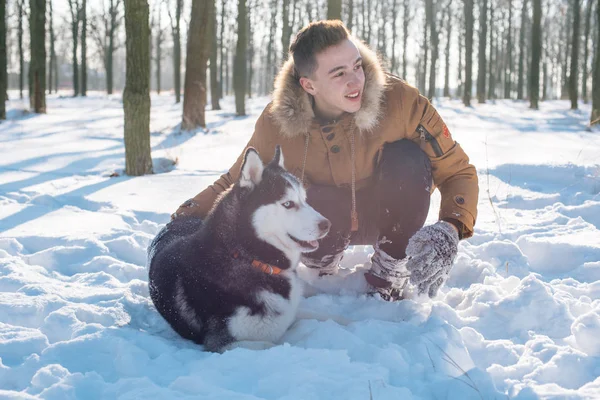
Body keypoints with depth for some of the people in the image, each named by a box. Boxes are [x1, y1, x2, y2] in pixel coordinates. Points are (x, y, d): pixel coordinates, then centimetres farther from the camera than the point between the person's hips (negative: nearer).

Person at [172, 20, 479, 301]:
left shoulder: (399, 100, -27)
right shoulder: (277, 122, -21)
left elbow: (457, 171, -18)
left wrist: (450, 229, -36)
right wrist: (186, 216, -17)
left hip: (389, 217, 0)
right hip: (325, 222, 1)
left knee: (408, 158, -30)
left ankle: (389, 277, -12)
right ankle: (323, 267, 5)